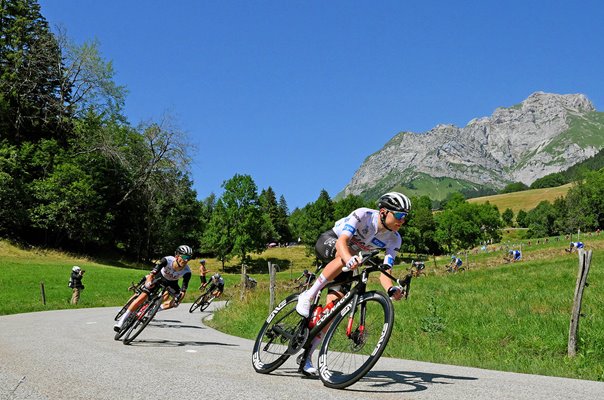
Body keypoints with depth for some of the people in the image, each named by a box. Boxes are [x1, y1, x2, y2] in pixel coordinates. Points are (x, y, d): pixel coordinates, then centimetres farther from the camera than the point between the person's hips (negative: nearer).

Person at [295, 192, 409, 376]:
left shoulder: (394, 239, -16)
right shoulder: (363, 215, -29)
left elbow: (384, 272, -21)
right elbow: (342, 240, -41)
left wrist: (391, 289, -43)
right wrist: (349, 258, -62)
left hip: (348, 263, 4)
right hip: (328, 243, -4)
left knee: (334, 304, -12)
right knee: (346, 257, -40)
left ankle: (307, 355, -3)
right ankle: (308, 296, -29)